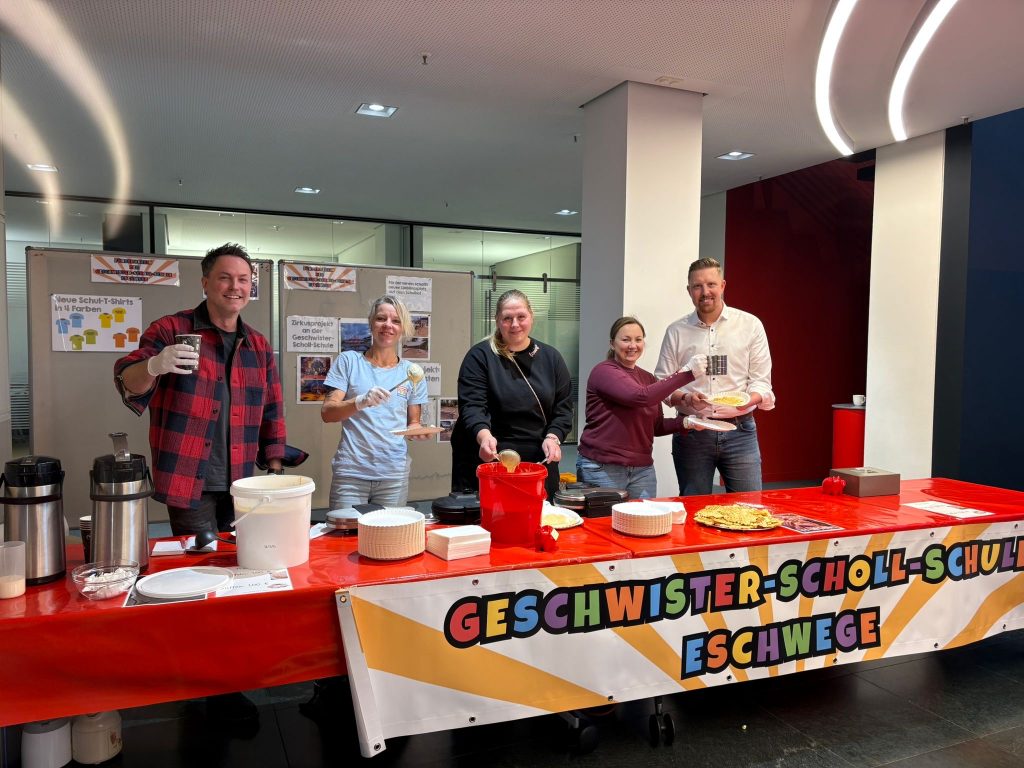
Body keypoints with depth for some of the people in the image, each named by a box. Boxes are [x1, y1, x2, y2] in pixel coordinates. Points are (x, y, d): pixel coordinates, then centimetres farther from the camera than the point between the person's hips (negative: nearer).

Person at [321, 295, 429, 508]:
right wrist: (361, 401, -22)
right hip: (351, 472, -2)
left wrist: (418, 431, -10)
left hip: (395, 474, 2)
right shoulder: (349, 361, 2)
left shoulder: (411, 372, 8)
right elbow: (327, 413, -4)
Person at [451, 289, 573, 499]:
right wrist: (483, 435, -30)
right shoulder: (480, 356, -1)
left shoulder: (550, 357, 10)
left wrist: (553, 437, -8)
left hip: (539, 462, 3)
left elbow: (563, 407, 10)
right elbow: (471, 406, -11)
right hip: (487, 460, -3)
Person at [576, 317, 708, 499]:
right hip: (602, 469, -6)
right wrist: (686, 374, -23)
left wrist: (685, 422, -3)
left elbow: (655, 426, 16)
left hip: (642, 470, 6)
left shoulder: (649, 378, 13)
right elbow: (640, 397, -24)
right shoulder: (604, 371, -9)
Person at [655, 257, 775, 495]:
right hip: (691, 431, 1)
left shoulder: (750, 325, 4)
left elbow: (761, 381, 3)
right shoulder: (676, 331, 5)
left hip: (739, 429, 0)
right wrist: (685, 399, -16)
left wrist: (748, 400, -19)